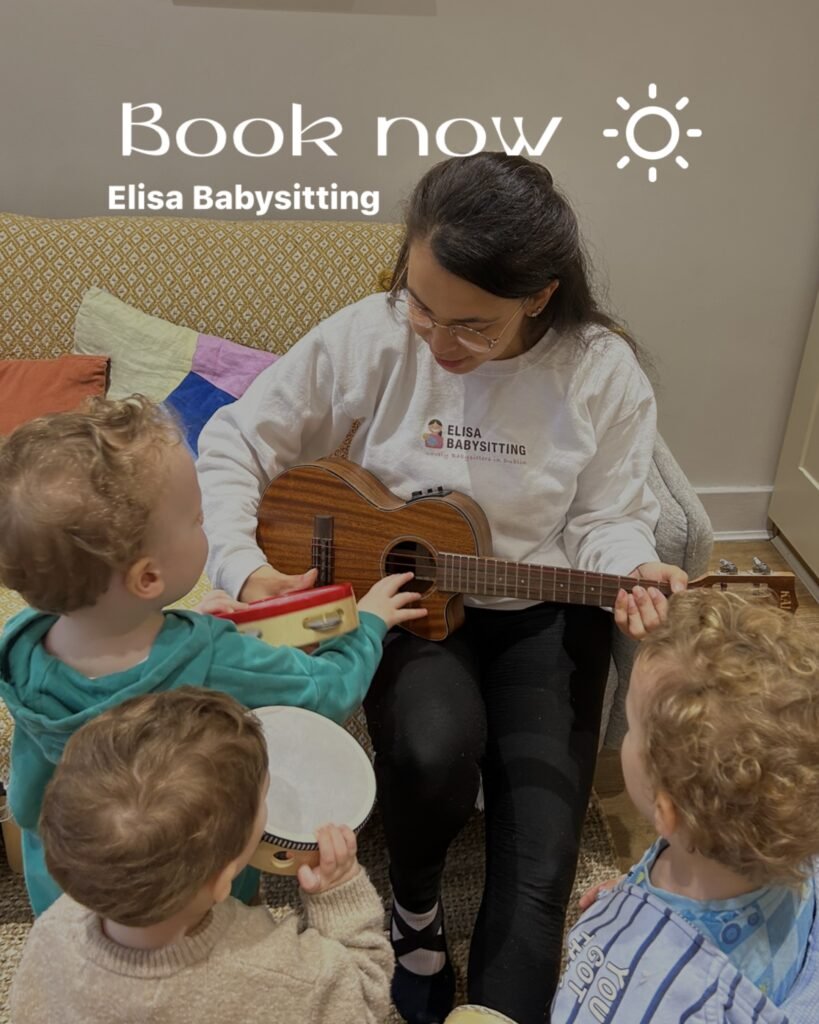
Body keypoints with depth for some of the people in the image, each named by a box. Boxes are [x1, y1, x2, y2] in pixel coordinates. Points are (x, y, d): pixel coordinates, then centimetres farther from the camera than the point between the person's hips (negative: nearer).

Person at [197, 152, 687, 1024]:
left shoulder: (603, 372, -12)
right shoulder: (369, 337, -14)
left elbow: (607, 516, -2)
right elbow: (236, 443, -6)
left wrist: (633, 574, -24)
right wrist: (241, 566, -19)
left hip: (542, 612, 1)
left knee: (539, 866, -10)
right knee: (436, 748, -30)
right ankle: (414, 901, 6)